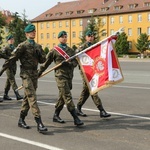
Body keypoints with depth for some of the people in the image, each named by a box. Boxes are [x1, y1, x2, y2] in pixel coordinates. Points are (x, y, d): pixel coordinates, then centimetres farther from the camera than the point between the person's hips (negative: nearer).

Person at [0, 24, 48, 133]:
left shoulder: (38, 46, 13)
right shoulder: (23, 46, -6)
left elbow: (43, 60, 14)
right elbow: (12, 58, -6)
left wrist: (39, 54, -6)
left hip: (35, 73, 7)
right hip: (26, 73, -7)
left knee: (27, 97, 13)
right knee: (32, 97, -13)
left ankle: (21, 120, 25)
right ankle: (39, 122, -18)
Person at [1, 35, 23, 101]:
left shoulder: (14, 48, 15)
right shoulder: (6, 48, -4)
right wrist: (9, 58, -23)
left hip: (14, 65, 7)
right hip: (8, 65, -6)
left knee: (9, 80, 11)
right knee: (12, 80, -12)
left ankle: (5, 95, 19)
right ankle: (17, 95, -18)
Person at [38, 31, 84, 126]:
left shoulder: (70, 50, 15)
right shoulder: (54, 50, 2)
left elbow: (75, 62, 7)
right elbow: (46, 62, 7)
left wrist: (68, 63, -13)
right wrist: (40, 72, 9)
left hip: (69, 76, 6)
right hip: (60, 76, -6)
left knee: (63, 97, 13)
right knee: (68, 97, -11)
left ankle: (56, 116, 27)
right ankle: (76, 118, -13)